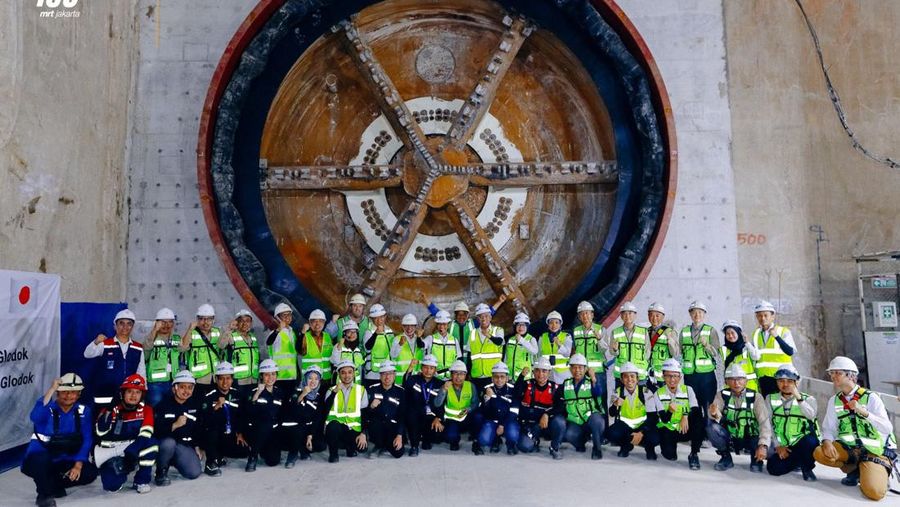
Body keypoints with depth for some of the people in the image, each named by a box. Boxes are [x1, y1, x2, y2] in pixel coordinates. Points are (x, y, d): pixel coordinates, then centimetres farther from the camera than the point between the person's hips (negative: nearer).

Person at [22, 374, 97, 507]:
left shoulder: (83, 411, -3)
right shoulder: (48, 408, -13)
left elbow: (86, 440, -4)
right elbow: (35, 417, -38)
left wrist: (78, 465, -16)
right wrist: (51, 389, -40)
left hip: (62, 462, 4)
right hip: (36, 460, -3)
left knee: (90, 472, -19)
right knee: (41, 458, -37)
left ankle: (53, 485, 5)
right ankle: (44, 494, -13)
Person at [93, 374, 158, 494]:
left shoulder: (146, 410, -2)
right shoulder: (112, 408, -1)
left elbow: (145, 435, -14)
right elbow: (101, 433, -12)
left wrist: (130, 452, -27)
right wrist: (107, 412, -22)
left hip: (134, 451, 0)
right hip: (110, 454, 0)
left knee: (151, 443, -31)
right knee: (111, 485, -23)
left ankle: (141, 481, -11)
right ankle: (120, 471, 17)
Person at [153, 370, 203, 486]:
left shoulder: (195, 404, 6)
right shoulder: (164, 405, -9)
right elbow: (155, 431, -17)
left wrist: (197, 447, 12)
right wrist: (175, 425, -28)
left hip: (185, 445, 4)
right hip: (165, 442, -4)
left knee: (195, 472, -16)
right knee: (169, 443, -40)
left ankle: (174, 461, 18)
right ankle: (161, 472, -9)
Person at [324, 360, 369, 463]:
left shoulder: (361, 390, 7)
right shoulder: (332, 390, 5)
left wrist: (363, 433, -7)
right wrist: (335, 391, -24)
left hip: (353, 430, 1)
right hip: (335, 428, -1)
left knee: (363, 447, -26)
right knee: (333, 424, -35)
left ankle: (350, 446, 11)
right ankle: (333, 453, -8)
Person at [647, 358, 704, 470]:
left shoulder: (688, 390, -2)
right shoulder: (658, 394, -4)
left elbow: (697, 412, -11)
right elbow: (664, 419, -13)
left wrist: (686, 416, -31)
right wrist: (670, 411, -35)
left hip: (686, 430, 0)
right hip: (668, 431, 0)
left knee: (700, 421, -31)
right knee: (670, 455, -25)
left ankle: (694, 454, -14)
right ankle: (668, 445, 14)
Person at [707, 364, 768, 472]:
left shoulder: (755, 397, -9)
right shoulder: (722, 395, -6)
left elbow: (764, 422, -19)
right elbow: (717, 417, -20)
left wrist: (763, 445, -33)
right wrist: (714, 414, -46)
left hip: (750, 439, -1)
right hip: (729, 439, 1)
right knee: (711, 426, -27)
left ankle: (756, 458, 8)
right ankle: (726, 458, -1)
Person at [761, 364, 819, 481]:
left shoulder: (808, 399, 2)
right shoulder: (771, 399, 7)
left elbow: (811, 415, -21)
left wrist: (798, 397, -31)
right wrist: (777, 446, -6)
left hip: (802, 444, -2)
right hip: (781, 446, 2)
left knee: (810, 441, -35)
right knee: (774, 469, -20)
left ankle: (807, 468, -3)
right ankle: (797, 461, 14)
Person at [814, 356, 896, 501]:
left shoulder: (871, 398, -9)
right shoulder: (834, 401, 5)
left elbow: (887, 429, -17)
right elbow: (829, 428, 6)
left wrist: (863, 412, -31)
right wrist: (827, 441, -16)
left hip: (874, 451, -5)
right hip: (848, 447, 5)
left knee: (874, 492, -28)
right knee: (819, 453, -22)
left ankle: (878, 474, 10)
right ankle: (854, 471, 5)